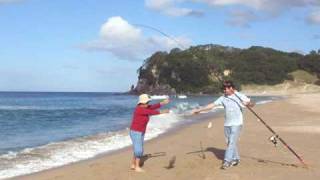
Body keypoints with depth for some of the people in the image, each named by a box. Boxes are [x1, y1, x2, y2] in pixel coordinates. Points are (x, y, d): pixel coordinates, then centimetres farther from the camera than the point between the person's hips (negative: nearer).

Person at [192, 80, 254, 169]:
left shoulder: (240, 96, -4)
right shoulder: (223, 98, 4)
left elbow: (251, 104, -1)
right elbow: (212, 105, 4)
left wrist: (248, 103, -26)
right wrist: (199, 109, -1)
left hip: (236, 124, -5)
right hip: (227, 124, 5)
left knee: (232, 142, -11)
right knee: (229, 143, 10)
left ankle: (227, 161, -10)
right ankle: (236, 159, 24)